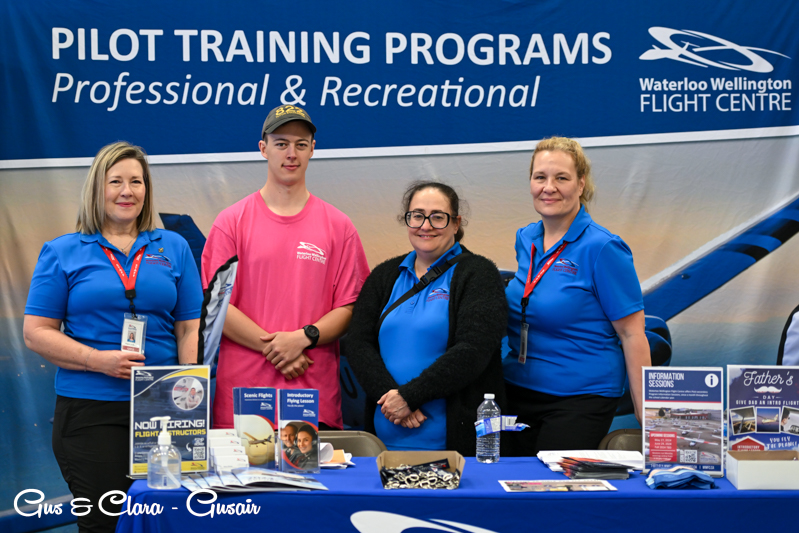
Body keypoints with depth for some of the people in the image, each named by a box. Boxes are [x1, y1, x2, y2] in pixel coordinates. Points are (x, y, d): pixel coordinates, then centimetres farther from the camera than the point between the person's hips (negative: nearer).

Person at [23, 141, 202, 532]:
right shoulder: (62, 252, 5)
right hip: (88, 411, -2)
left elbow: (190, 328, 8)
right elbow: (35, 333, 0)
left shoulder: (174, 248, 11)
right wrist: (99, 360, -13)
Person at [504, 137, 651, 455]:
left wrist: (644, 414, -15)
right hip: (518, 392, 6)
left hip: (581, 398, -6)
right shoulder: (525, 240, 7)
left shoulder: (602, 249, -13)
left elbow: (632, 335, -13)